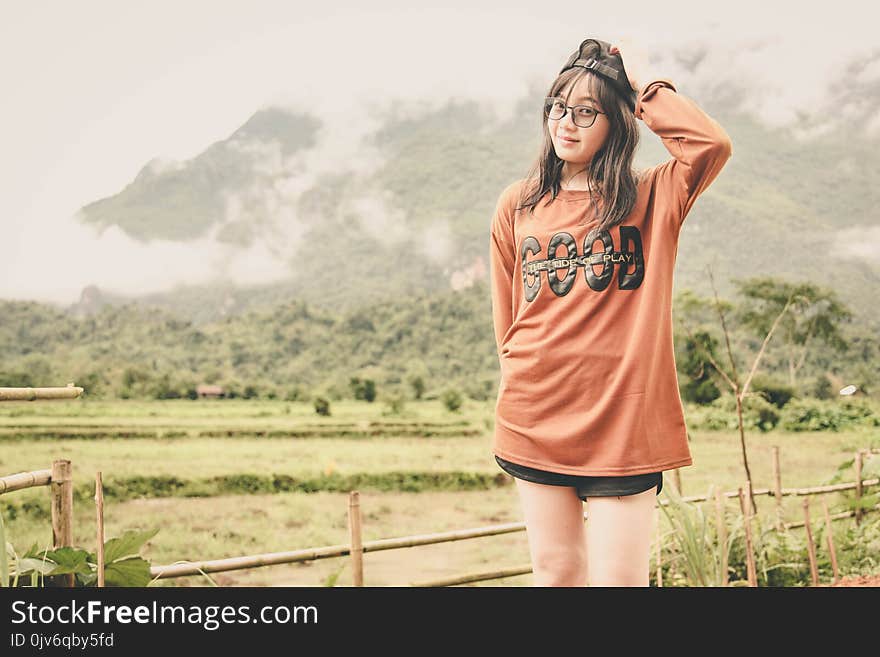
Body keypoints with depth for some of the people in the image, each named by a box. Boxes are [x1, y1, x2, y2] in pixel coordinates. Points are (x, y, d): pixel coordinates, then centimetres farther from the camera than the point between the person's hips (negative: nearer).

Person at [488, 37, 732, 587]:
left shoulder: (652, 199, 3)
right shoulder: (518, 205, 9)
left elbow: (713, 144, -16)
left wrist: (645, 89, -5)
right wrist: (525, 385, 10)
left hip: (624, 425, -2)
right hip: (535, 423, 3)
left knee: (617, 579, -2)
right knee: (555, 572, 11)